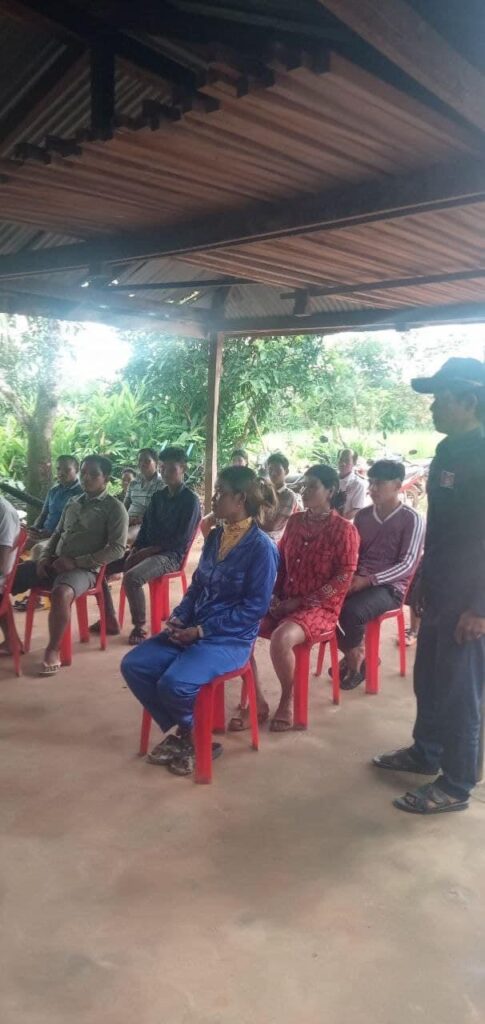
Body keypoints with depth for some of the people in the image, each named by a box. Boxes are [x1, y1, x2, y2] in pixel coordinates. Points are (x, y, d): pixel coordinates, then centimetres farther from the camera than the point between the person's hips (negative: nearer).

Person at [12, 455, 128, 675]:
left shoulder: (115, 508, -3)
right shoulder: (72, 503, 18)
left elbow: (117, 549, -11)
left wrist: (76, 561, -16)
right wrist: (45, 557, 2)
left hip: (84, 569, -7)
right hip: (55, 564, 7)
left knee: (61, 592, -38)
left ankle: (53, 650, -23)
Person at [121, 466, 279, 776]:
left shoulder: (262, 547, -14)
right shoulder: (215, 536, 10)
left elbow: (256, 607, -17)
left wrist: (202, 630, -19)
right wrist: (179, 617, -3)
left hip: (230, 639, -8)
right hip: (192, 630, 8)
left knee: (174, 684, -29)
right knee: (133, 665, -7)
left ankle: (196, 736, 5)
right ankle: (183, 731, 7)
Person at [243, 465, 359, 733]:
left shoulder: (344, 530, -8)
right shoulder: (295, 521, 10)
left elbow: (343, 578, -13)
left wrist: (302, 602, -16)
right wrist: (274, 596, -1)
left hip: (320, 608, -6)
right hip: (284, 602, 6)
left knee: (281, 638, -35)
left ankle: (286, 701, -6)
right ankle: (258, 702, -6)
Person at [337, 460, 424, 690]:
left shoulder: (411, 519, -8)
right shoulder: (363, 516, 10)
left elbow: (407, 565, -15)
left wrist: (368, 580, -24)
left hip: (390, 587, -6)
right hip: (359, 582, 6)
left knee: (351, 611, -33)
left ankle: (355, 658, -1)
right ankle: (355, 653, 3)